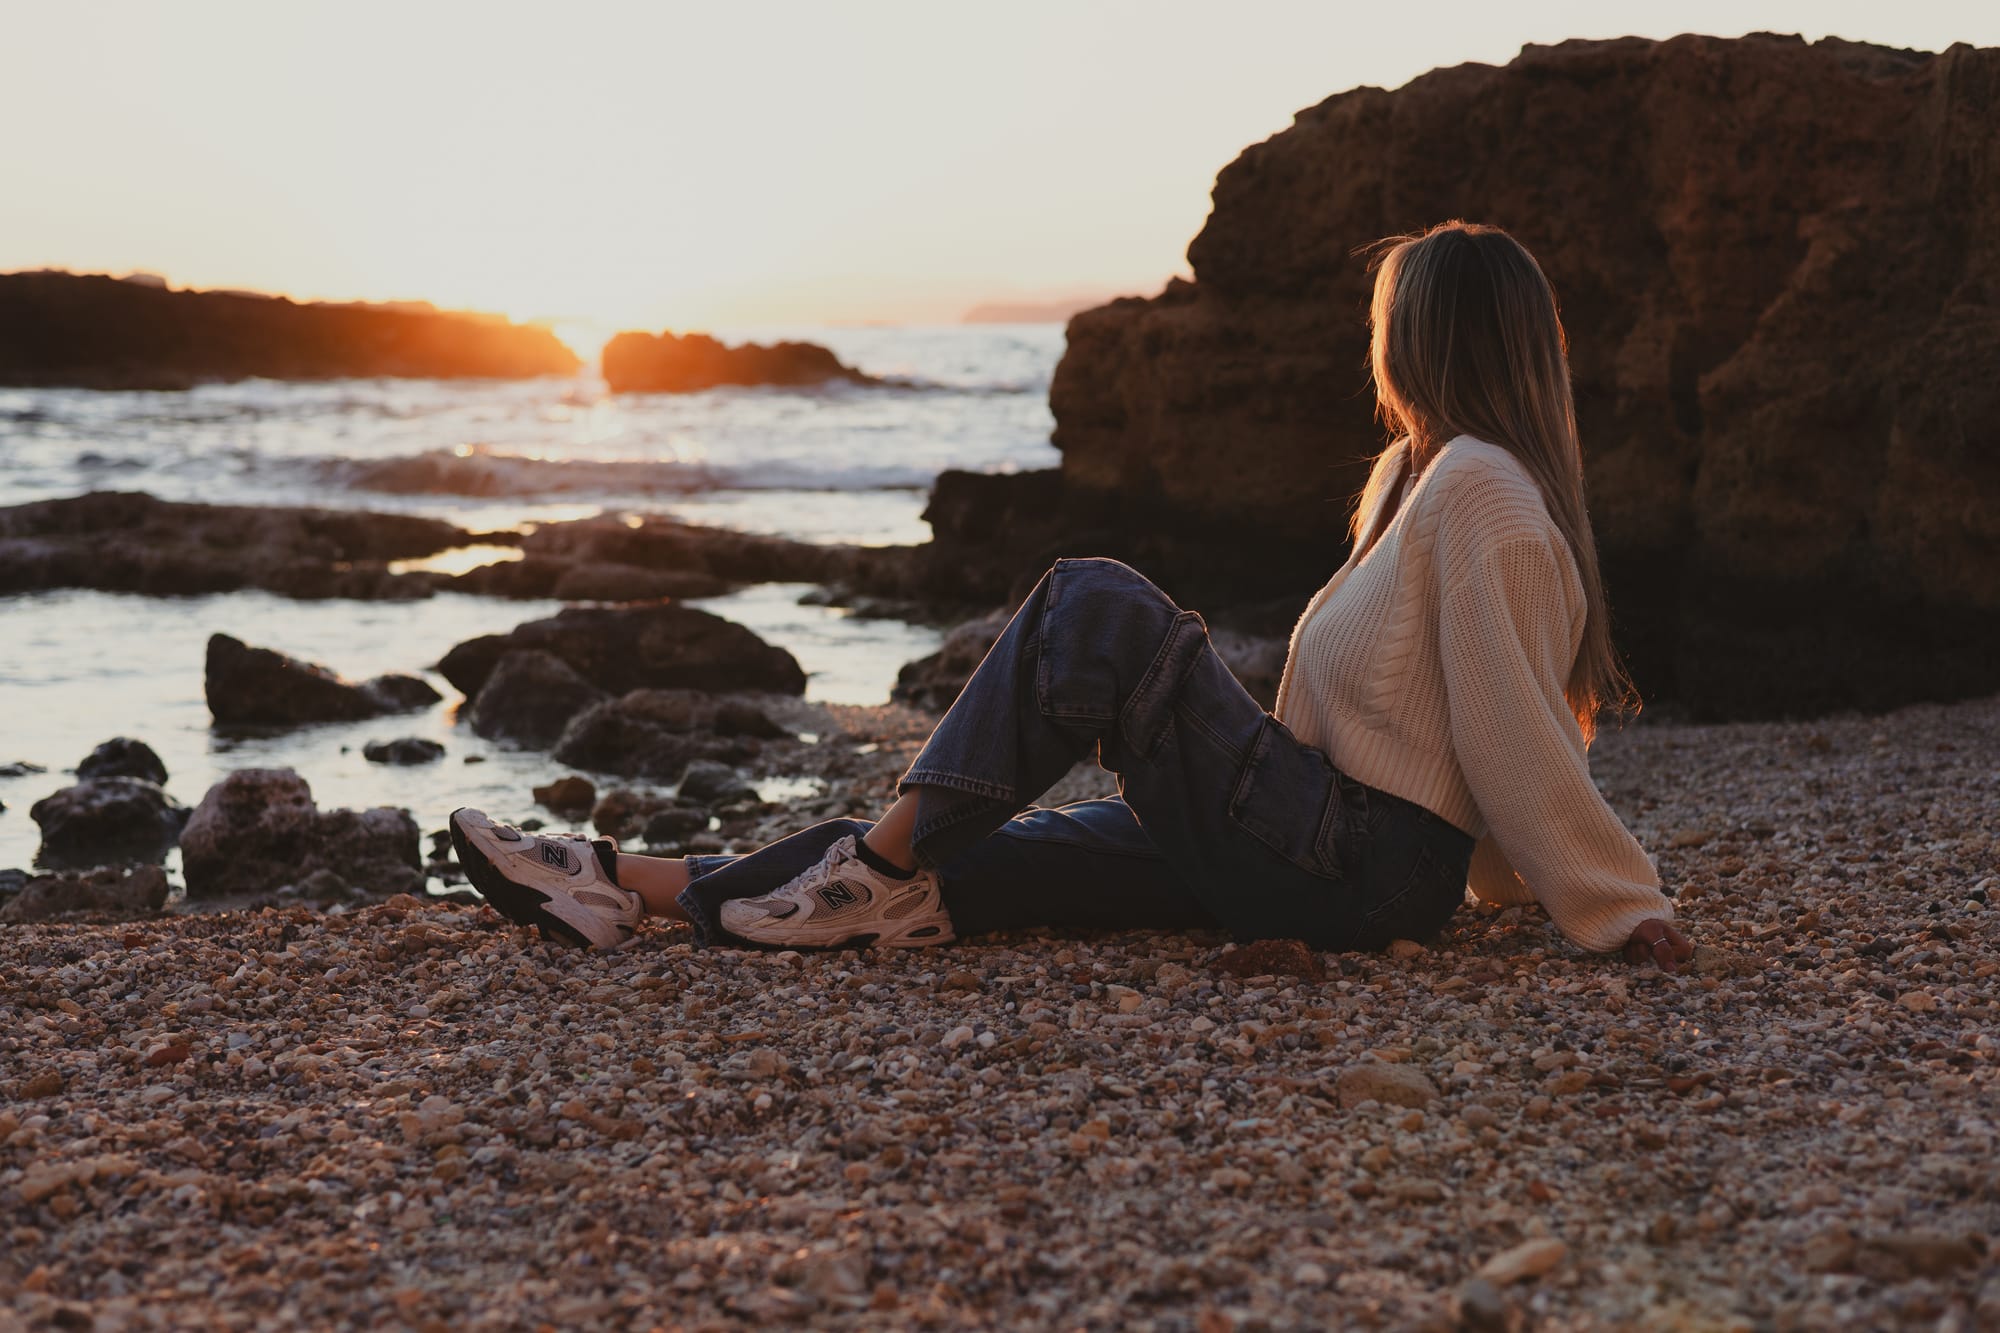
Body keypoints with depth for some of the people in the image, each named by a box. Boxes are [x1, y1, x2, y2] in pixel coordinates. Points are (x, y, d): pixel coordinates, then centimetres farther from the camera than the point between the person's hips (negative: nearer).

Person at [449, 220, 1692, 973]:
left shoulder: (1479, 490, -14)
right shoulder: (1413, 476, 17)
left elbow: (1518, 732, -15)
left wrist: (1620, 906, -13)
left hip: (1358, 871, -9)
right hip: (1332, 851, 9)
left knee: (1096, 606, -16)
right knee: (981, 843, 0)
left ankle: (881, 859, -12)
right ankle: (636, 885, -2)